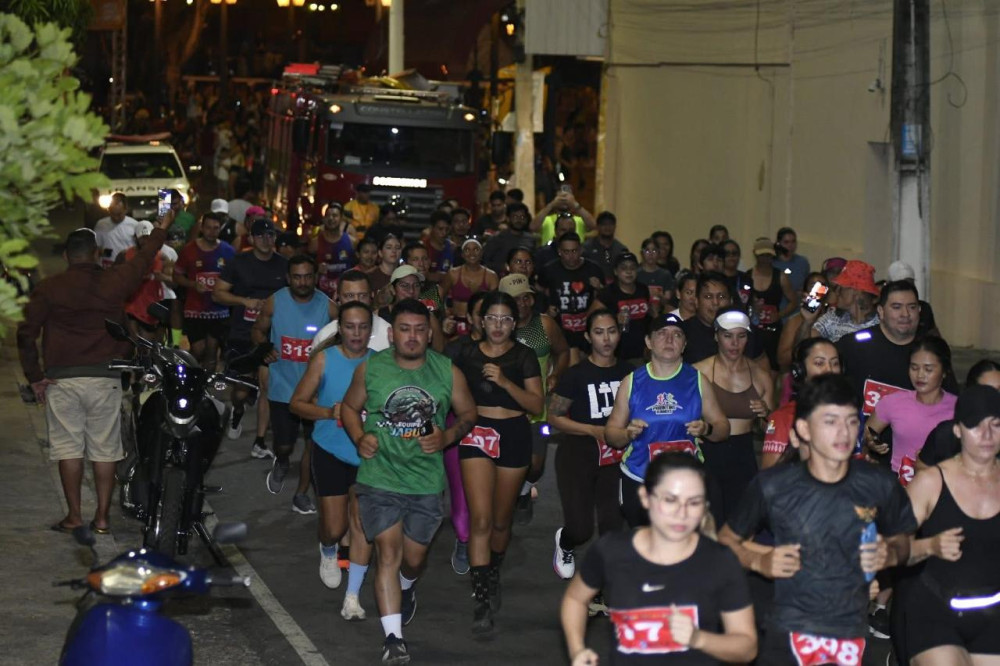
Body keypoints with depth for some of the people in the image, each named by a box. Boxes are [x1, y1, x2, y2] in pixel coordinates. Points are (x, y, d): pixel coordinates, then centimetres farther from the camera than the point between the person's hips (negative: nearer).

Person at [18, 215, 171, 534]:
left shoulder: (47, 288, -2)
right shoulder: (114, 281, 1)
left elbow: (26, 333, -3)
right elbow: (144, 260, 20)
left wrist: (34, 376, 5)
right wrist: (161, 231, 38)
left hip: (61, 377, -1)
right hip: (105, 377, 1)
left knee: (68, 447, 4)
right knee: (105, 448, 6)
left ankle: (74, 515, 5)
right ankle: (103, 516, 8)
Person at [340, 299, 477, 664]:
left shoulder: (448, 372, -3)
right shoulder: (370, 369, -4)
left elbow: (468, 413, 8)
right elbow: (350, 406, 10)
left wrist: (447, 436, -12)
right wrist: (359, 438, -9)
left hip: (426, 481, 2)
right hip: (380, 478, -2)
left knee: (414, 558, 14)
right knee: (388, 552, -11)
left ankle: (406, 589, 51)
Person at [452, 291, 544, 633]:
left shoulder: (525, 357, 0)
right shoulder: (468, 354, 4)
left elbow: (537, 405, -7)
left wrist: (505, 382, -19)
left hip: (514, 435, 0)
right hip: (477, 434, 0)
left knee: (501, 520, 12)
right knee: (480, 519, -13)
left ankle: (493, 576, 39)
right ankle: (481, 598, -14)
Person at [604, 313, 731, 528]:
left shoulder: (697, 381, 4)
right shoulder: (632, 382, 4)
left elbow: (723, 428, 5)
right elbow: (610, 433, 5)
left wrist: (706, 429, -16)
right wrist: (628, 434, -16)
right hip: (638, 482, 0)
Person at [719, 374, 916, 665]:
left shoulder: (879, 486, -3)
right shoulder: (772, 486, -7)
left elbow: (901, 540, 15)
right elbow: (726, 539, 6)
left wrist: (890, 555, -6)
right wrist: (759, 560, -11)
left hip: (855, 637, 2)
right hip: (789, 634, -1)